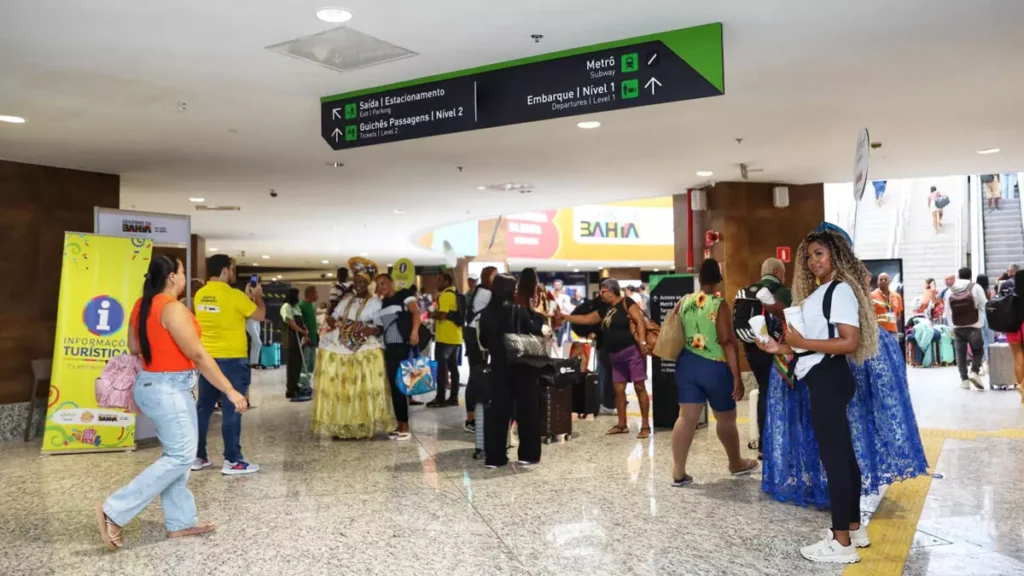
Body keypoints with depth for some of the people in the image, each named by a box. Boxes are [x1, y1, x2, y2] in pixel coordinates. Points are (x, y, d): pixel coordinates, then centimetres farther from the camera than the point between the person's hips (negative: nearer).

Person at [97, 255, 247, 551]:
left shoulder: (142, 305, 8)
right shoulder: (172, 308, -20)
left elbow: (134, 347, 18)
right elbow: (198, 355, -20)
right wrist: (230, 390, -17)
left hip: (151, 384, 10)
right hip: (169, 388, -10)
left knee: (176, 453, 14)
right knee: (180, 456, -5)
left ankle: (180, 522, 19)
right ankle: (114, 511, -4)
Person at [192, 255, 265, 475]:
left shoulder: (200, 295, 6)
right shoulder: (234, 295, -15)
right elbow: (260, 315, -4)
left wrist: (247, 297, 23)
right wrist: (257, 296, 13)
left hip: (206, 358, 7)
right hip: (232, 359, -7)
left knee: (203, 407, 12)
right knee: (231, 409, -2)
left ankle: (197, 457, 19)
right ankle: (232, 461, 1)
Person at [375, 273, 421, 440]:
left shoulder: (404, 295, -1)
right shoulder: (381, 304, 19)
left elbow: (416, 312, -14)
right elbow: (379, 327, 20)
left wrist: (414, 331, -27)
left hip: (405, 346, -7)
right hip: (389, 348, 7)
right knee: (394, 386, 7)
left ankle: (405, 427, -2)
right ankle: (400, 425, 14)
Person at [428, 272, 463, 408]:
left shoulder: (446, 295, -14)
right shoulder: (455, 294, 16)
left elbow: (442, 315, -23)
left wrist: (431, 314, -6)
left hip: (445, 337, -9)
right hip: (455, 337, 9)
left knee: (441, 367, -5)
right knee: (453, 367, 9)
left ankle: (440, 399, -4)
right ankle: (453, 397, 11)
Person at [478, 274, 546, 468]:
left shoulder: (487, 313, 1)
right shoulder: (518, 310, -10)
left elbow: (483, 341, 9)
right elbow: (534, 329, -2)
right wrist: (537, 314, 11)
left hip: (499, 366, 4)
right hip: (522, 366, -4)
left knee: (498, 410, 8)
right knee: (527, 409, 7)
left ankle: (494, 456, 8)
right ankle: (528, 454, 10)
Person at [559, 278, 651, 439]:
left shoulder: (626, 303, -6)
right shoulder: (605, 310, 17)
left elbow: (640, 321, -14)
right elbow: (585, 319, 23)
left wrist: (642, 342, -23)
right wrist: (564, 317, 20)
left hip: (632, 351, -9)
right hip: (615, 355, 9)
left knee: (639, 387, -7)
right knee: (618, 389, 8)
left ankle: (645, 425, -5)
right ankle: (622, 424, 17)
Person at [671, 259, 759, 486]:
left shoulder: (684, 301, 4)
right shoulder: (720, 305, -14)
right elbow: (728, 343, -18)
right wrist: (737, 377, -16)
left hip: (687, 364, 5)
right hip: (715, 367, -5)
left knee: (687, 417, 4)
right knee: (726, 418, 14)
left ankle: (678, 472, 2)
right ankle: (736, 463, 33)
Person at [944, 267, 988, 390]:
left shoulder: (949, 291, 6)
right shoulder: (976, 288, -4)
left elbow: (947, 311, 7)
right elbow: (984, 306, -4)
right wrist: (981, 323, 8)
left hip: (957, 328, 3)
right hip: (973, 327, -3)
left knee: (960, 353, 7)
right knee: (978, 351, 11)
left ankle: (964, 379, 6)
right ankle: (974, 372, -8)